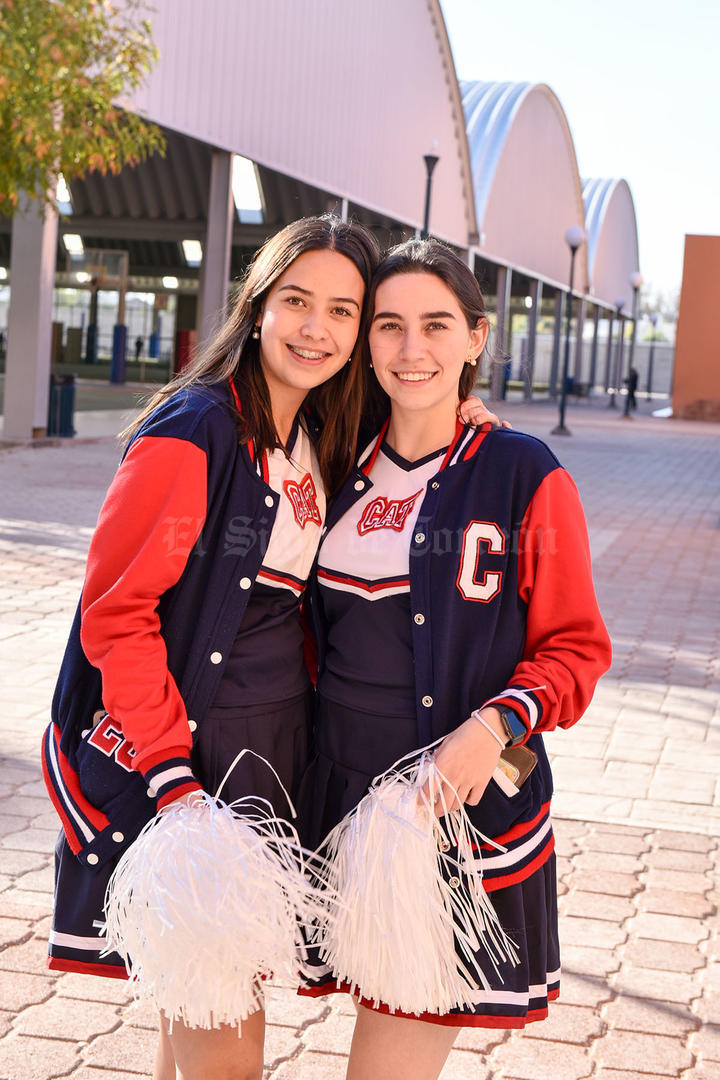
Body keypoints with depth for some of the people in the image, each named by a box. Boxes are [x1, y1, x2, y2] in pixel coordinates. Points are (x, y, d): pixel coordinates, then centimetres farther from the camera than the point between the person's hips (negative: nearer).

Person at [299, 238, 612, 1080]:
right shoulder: (344, 470, 8)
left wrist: (497, 725, -20)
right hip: (344, 801, 5)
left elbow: (576, 649, -4)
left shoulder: (525, 477, -7)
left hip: (470, 811, -4)